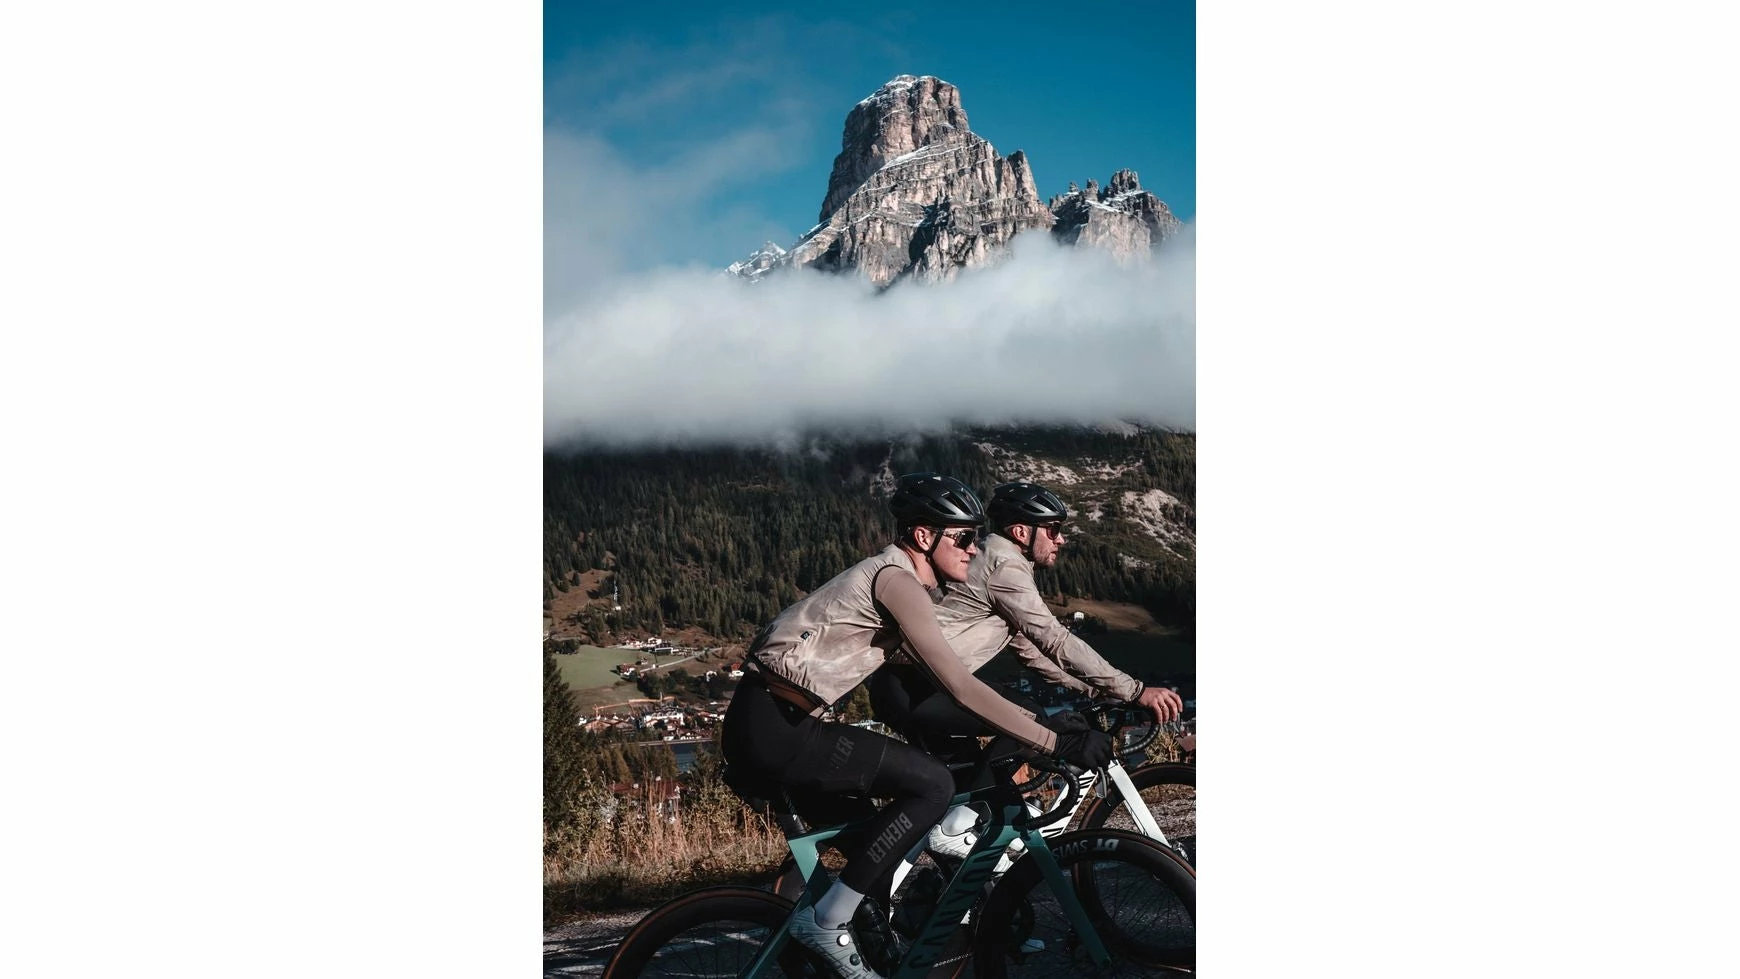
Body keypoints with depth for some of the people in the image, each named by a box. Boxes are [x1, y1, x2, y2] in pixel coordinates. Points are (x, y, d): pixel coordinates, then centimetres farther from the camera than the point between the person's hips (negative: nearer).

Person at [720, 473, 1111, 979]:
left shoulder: (890, 577, 18)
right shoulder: (897, 580, -12)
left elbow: (942, 685, 22)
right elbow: (961, 689, -18)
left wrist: (1033, 722, 20)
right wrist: (1057, 743, -16)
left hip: (766, 726, 10)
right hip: (773, 727, -10)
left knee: (865, 841, 21)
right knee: (932, 784, -12)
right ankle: (826, 922, -8)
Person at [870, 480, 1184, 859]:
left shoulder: (994, 560, 21)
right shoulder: (1004, 566, -12)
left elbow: (1033, 649, 23)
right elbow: (1055, 642, -18)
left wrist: (1097, 690, 16)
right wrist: (1136, 691, -17)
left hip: (904, 685, 11)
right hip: (912, 685, -11)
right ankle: (953, 830, -12)